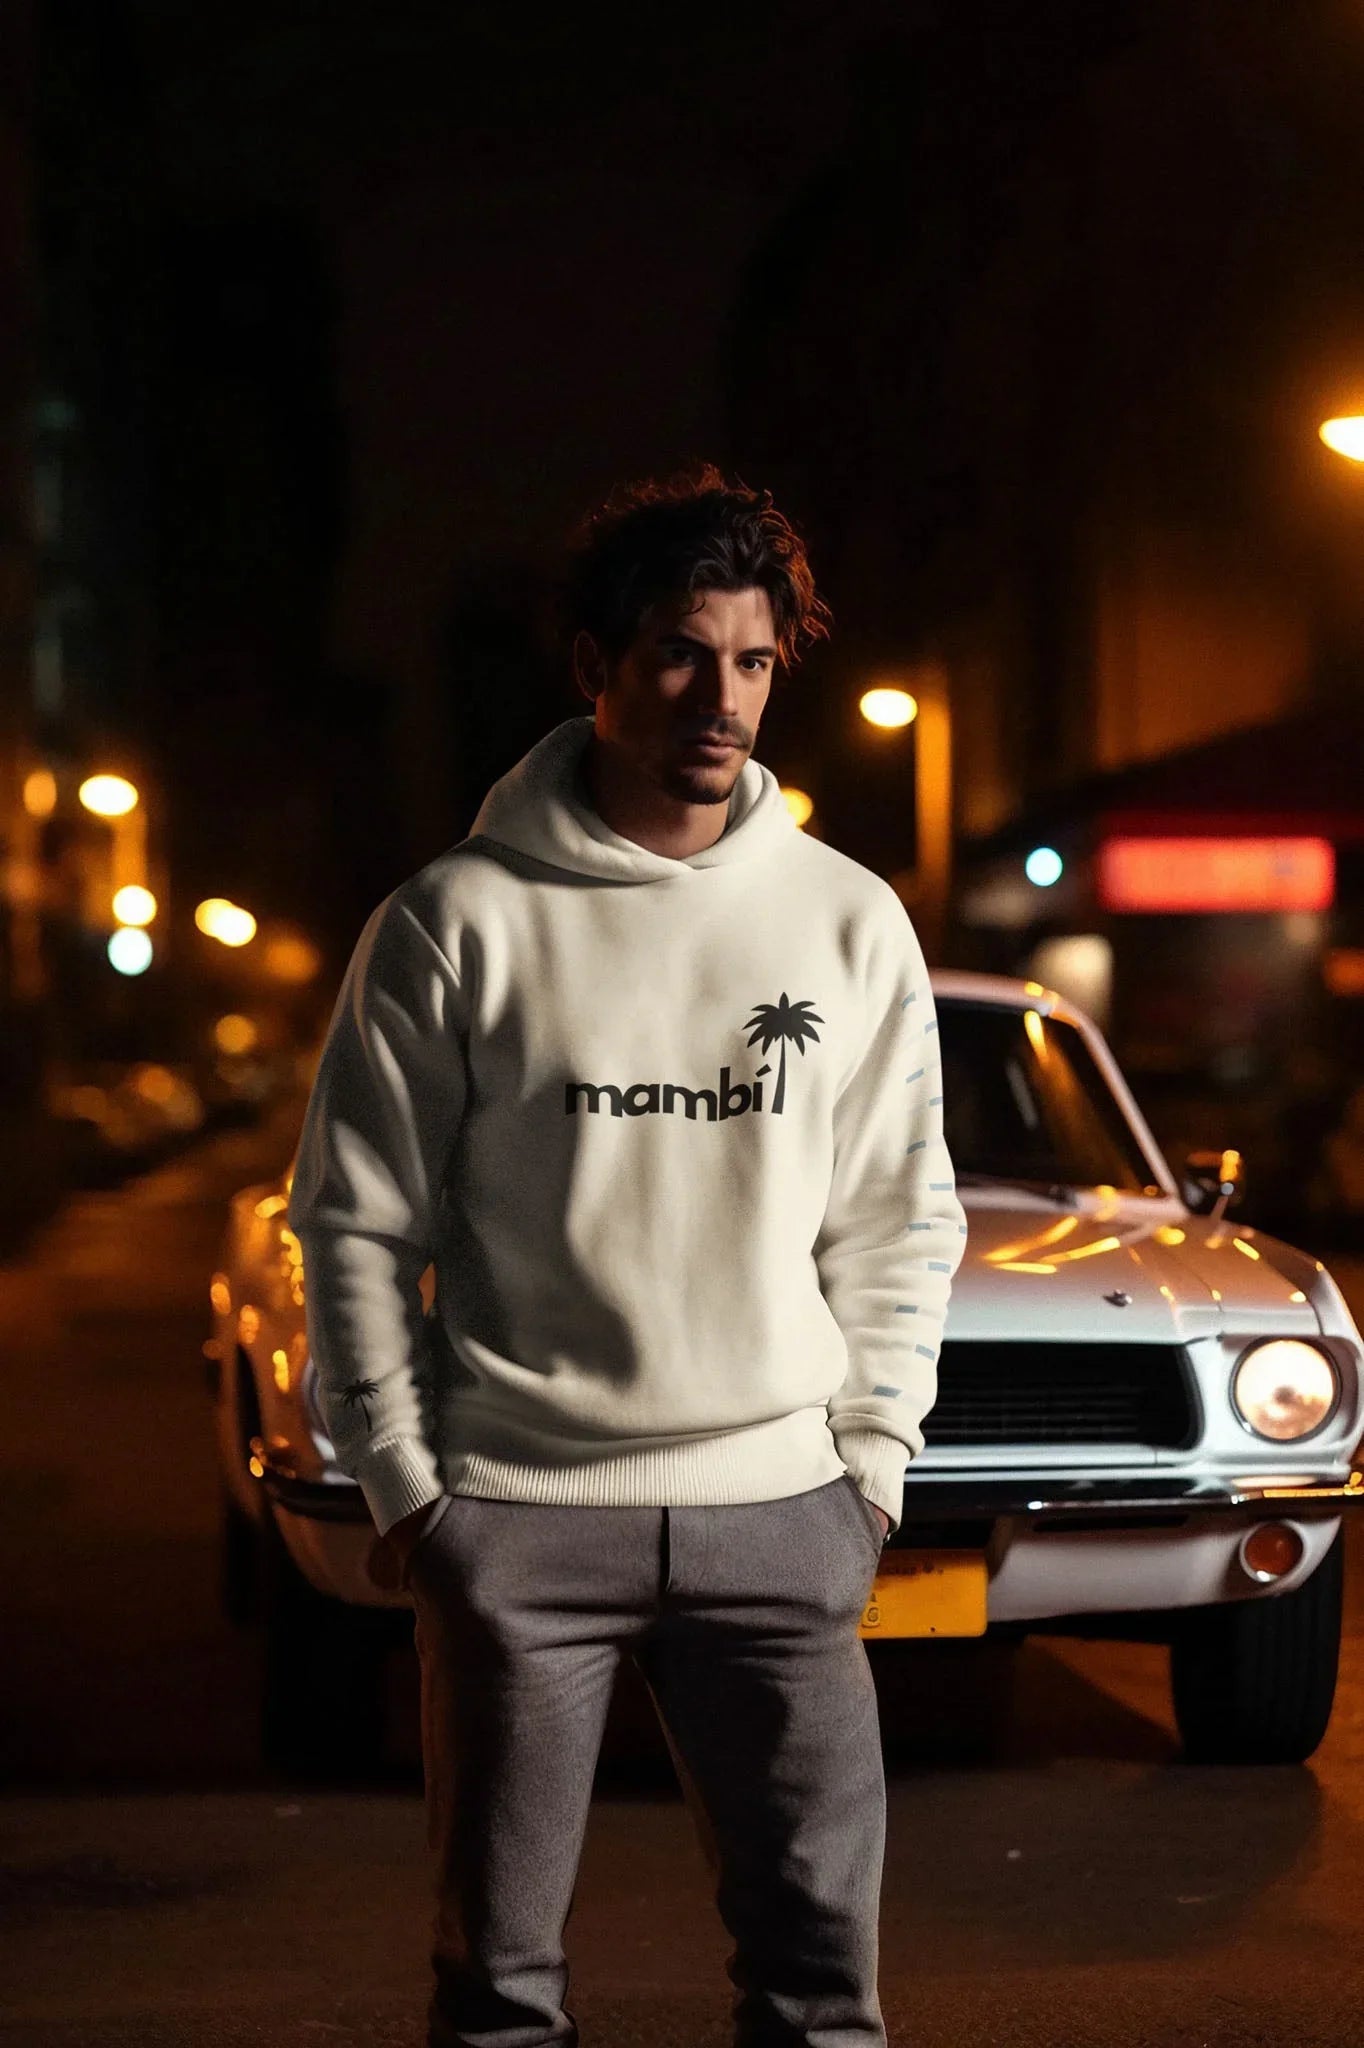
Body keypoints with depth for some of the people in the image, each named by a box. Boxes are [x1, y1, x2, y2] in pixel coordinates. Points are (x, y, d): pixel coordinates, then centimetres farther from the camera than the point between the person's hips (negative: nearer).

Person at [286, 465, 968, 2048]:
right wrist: (401, 1485, -3)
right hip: (516, 1513, -2)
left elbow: (901, 1222, 12)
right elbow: (356, 1222, 2)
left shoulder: (852, 923, 6)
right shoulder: (458, 922, -1)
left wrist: (871, 1466, 5)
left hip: (777, 1508, 2)